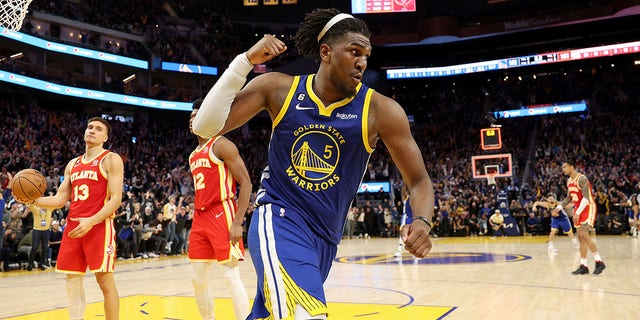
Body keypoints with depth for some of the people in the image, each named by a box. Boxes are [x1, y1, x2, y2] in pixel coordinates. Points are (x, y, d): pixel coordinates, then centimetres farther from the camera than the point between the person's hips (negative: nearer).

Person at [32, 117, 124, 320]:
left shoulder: (111, 160, -1)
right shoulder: (72, 164, 19)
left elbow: (115, 200, -10)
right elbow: (60, 199, 17)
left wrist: (91, 221, -22)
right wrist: (32, 200, 0)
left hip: (99, 225, -7)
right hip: (73, 226, 7)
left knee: (105, 282, -4)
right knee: (72, 282, 8)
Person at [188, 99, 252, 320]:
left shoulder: (221, 144, -6)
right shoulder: (194, 155, 19)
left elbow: (246, 183, -13)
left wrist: (237, 223, -19)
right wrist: (198, 218, 19)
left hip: (221, 214, -8)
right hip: (201, 217, 9)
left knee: (231, 275, -8)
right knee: (197, 278, 10)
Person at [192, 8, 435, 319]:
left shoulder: (379, 110, -9)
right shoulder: (278, 88, -5)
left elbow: (419, 181, -5)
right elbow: (205, 127, -9)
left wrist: (422, 221, -27)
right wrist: (246, 61, -17)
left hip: (325, 237, 3)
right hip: (278, 219, -2)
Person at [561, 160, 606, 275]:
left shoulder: (582, 179, -17)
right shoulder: (569, 181, 10)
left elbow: (586, 198, -22)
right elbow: (569, 198, 20)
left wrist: (577, 213, -26)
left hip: (588, 208, -9)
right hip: (578, 210, 9)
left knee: (584, 235, -18)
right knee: (581, 238, 6)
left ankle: (599, 262, -8)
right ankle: (583, 266, 9)